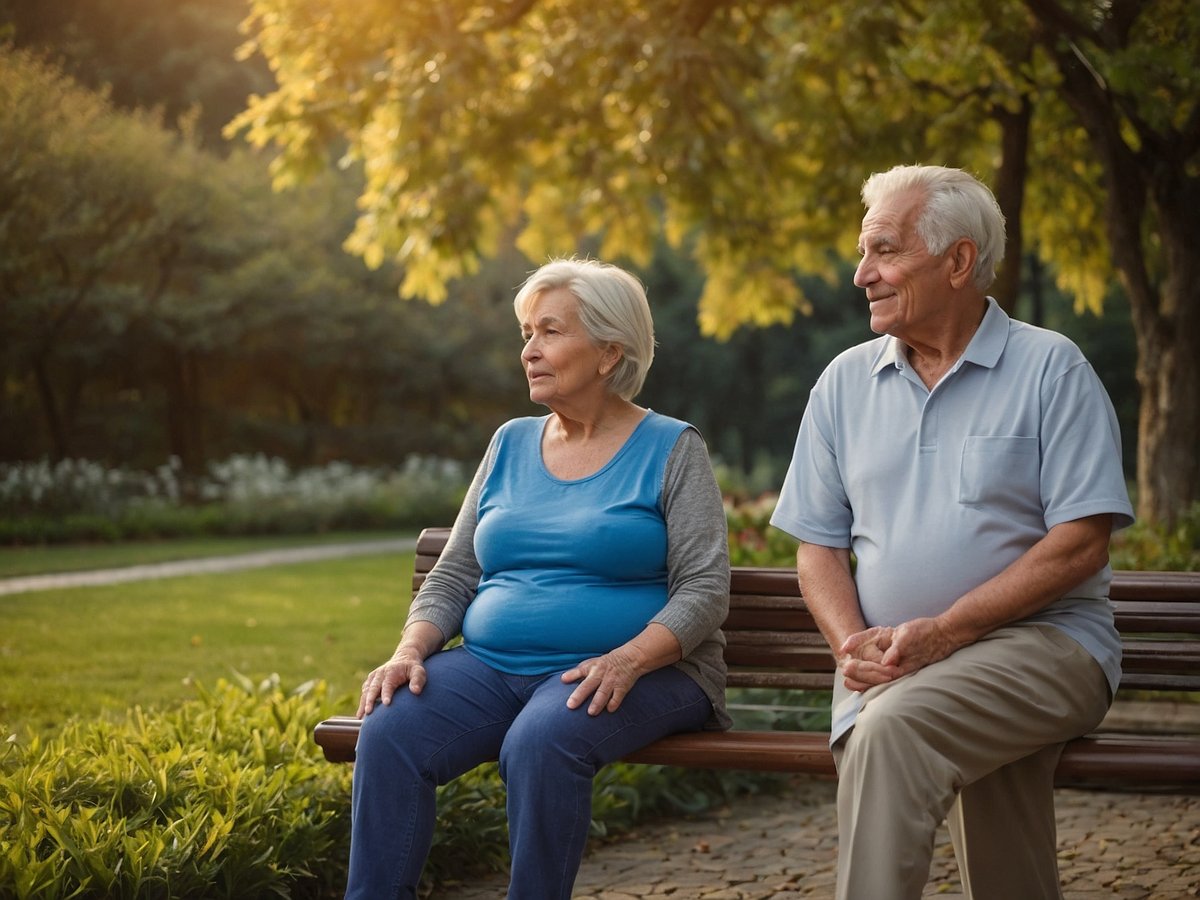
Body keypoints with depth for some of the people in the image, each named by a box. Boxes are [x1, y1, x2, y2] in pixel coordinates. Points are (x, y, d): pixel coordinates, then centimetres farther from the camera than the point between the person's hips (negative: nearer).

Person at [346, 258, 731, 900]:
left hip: (638, 672, -4)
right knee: (389, 731, -23)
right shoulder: (511, 444, 16)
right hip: (493, 669, 5)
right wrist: (410, 650, -5)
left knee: (541, 741, -36)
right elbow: (452, 576, 14)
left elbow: (704, 588, -7)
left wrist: (628, 661, -24)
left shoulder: (670, 449, 2)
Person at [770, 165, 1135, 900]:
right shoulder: (845, 383, 15)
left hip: (1041, 641, -4)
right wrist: (853, 644, -7)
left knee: (893, 726, -33)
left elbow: (1080, 543, -7)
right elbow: (819, 547, 14)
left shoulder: (1051, 368, 1)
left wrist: (943, 632, -15)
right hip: (893, 665, 4)